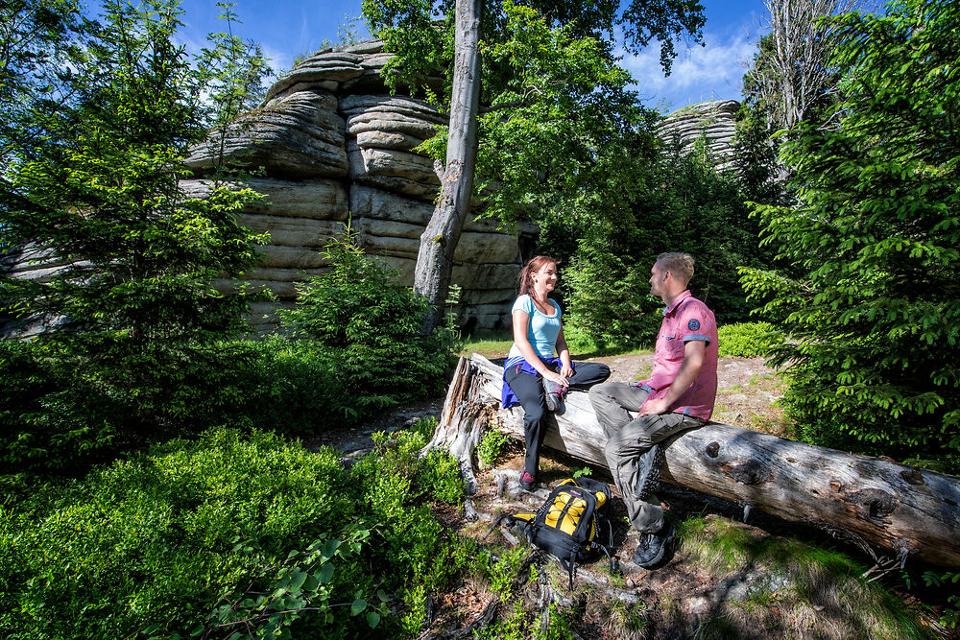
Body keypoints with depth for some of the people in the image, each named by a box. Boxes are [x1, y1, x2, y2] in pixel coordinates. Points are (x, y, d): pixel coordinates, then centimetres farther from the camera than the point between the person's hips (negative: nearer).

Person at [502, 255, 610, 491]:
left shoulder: (555, 306, 18)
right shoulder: (524, 302, -4)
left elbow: (560, 341, 18)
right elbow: (521, 341, -14)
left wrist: (566, 365, -4)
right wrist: (546, 372, -21)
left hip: (549, 363, 7)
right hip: (523, 364, -7)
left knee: (602, 370, -9)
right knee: (536, 413, -32)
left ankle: (557, 387, -24)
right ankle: (530, 469, -12)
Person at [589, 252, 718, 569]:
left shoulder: (693, 311, -16)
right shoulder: (671, 314, 18)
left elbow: (694, 362, -30)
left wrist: (664, 402, -23)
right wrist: (648, 389, 7)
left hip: (684, 406, -10)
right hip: (659, 393, 10)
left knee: (614, 449, -17)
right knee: (599, 393, -1)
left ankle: (654, 527, -6)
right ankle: (644, 452, -14)